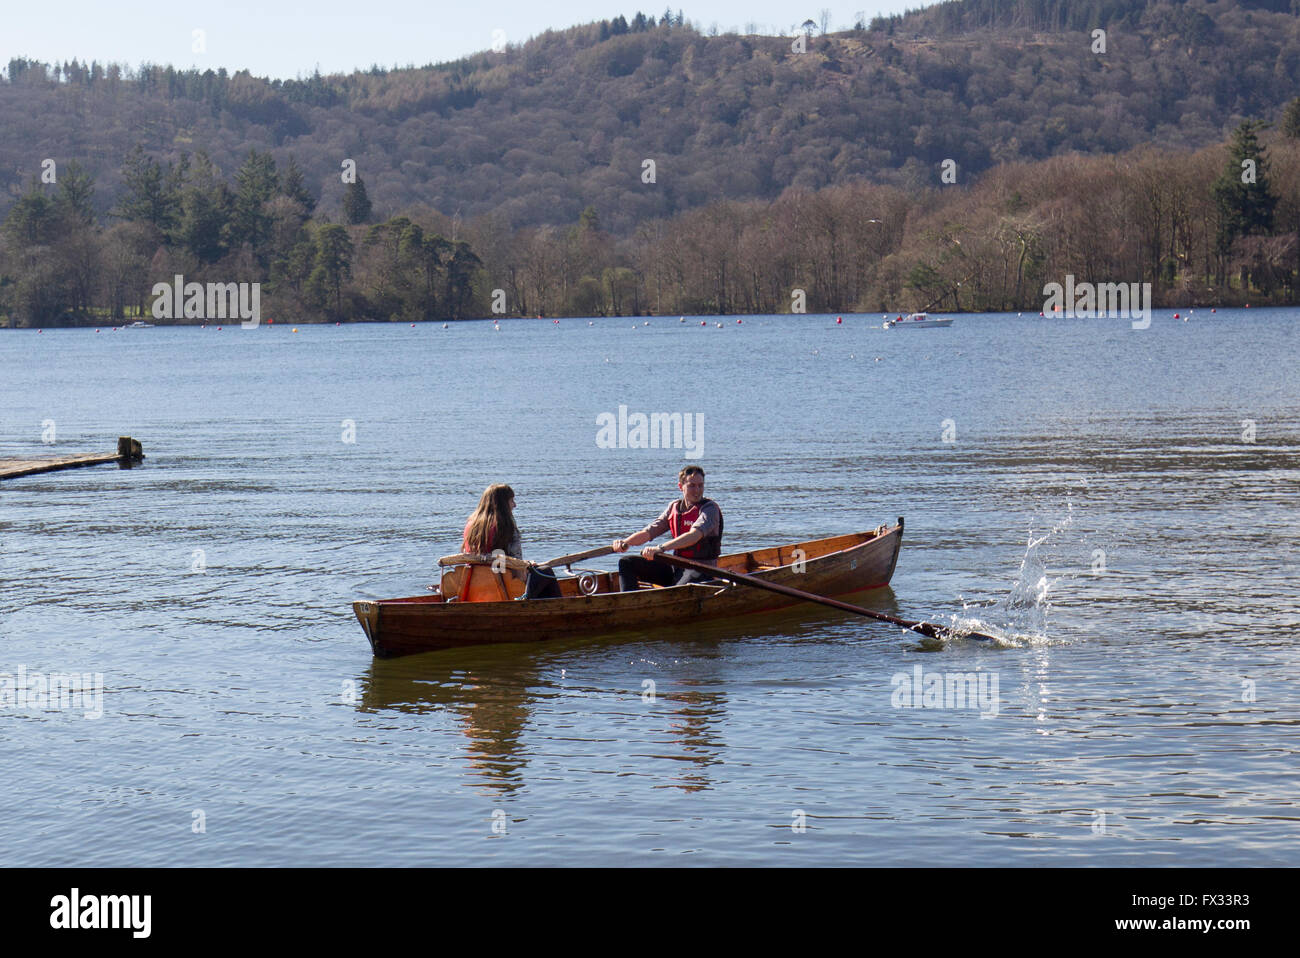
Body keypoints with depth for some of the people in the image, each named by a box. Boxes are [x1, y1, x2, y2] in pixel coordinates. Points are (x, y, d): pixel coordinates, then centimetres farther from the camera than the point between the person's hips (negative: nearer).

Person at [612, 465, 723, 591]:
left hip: (701, 570, -7)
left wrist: (661, 548, -41)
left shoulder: (710, 508, -10)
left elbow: (694, 535, -28)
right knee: (627, 563, 0)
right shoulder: (673, 508, 11)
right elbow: (648, 532, 6)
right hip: (676, 567, 7)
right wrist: (625, 542, -16)